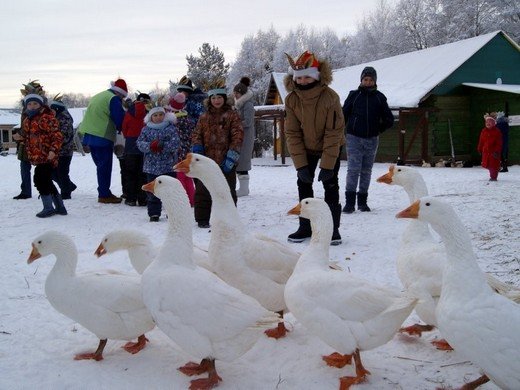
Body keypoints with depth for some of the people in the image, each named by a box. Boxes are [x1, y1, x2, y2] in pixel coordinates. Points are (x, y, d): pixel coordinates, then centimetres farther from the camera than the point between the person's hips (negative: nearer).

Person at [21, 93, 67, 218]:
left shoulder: (47, 118, -8)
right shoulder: (26, 121, 16)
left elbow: (57, 136, -13)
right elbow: (27, 139, 27)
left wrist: (53, 150, -23)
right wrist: (30, 156, 20)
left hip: (47, 157, -9)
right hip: (36, 158, 9)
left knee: (40, 180, -11)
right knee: (46, 182, 12)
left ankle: (48, 207, 2)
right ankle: (60, 207, 23)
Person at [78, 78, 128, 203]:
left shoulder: (97, 96, 20)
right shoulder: (114, 99, -9)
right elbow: (120, 119, -12)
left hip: (89, 135, 9)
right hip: (103, 137, -9)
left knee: (101, 165, 15)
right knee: (105, 166, -3)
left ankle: (104, 192, 19)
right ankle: (104, 195, 0)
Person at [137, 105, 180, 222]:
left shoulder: (171, 128, 0)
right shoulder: (146, 129, 6)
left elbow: (175, 143, -10)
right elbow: (140, 143, -1)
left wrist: (162, 145, -22)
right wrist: (150, 146, -20)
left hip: (168, 165, -1)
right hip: (151, 166, 2)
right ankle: (154, 213, 14)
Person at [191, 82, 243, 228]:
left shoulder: (232, 115, 2)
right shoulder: (204, 117, 13)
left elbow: (237, 136, -5)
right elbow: (197, 134, 14)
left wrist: (231, 156, -14)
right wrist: (197, 147, -7)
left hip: (225, 162, -3)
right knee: (203, 191, 6)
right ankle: (202, 219, 17)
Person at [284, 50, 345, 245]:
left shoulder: (330, 97, -27)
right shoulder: (291, 99, -18)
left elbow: (333, 132, -25)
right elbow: (292, 134, -15)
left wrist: (327, 165, -27)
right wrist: (300, 165, -21)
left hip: (331, 146, -3)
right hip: (306, 148, 3)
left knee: (330, 184, -7)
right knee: (304, 183, 1)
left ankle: (333, 227, 0)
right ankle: (305, 226, 11)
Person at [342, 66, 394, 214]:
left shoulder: (379, 98, 7)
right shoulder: (354, 95, 3)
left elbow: (389, 120, 13)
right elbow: (343, 115, 7)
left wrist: (378, 130, 10)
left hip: (371, 140, 2)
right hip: (354, 138, -2)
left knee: (366, 171, 7)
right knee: (353, 169, -12)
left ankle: (362, 201, 15)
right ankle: (350, 202, -10)